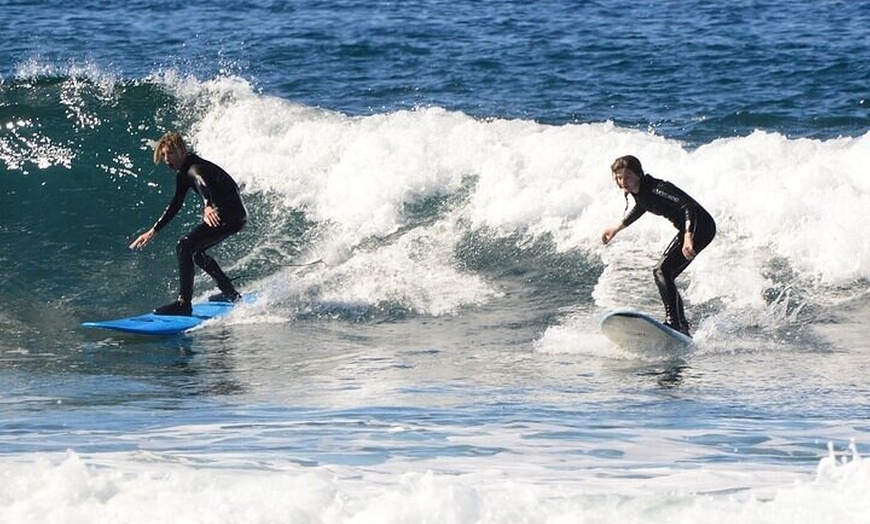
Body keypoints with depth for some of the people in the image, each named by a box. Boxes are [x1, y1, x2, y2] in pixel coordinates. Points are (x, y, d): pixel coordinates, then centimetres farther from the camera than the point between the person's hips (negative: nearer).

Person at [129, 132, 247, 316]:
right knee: (195, 250, 25)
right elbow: (174, 207, 23)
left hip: (231, 216, -11)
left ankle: (184, 303, -24)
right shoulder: (182, 174, 13)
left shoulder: (194, 168, -19)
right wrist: (152, 232, 23)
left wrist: (208, 206, -63)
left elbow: (204, 184, -42)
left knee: (184, 247, -19)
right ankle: (230, 293, 33)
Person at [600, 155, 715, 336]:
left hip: (700, 227, -10)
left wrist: (688, 238, -44)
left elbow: (689, 206, -32)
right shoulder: (639, 192, 4)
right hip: (686, 229, 10)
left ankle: (673, 321, -27)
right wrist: (617, 229, 35)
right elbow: (640, 209, 28)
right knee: (664, 276, 13)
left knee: (662, 271, -19)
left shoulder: (656, 189, -24)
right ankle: (682, 329, 17)